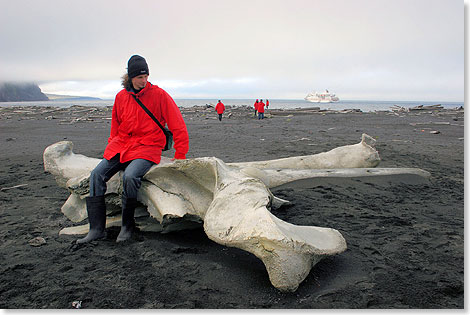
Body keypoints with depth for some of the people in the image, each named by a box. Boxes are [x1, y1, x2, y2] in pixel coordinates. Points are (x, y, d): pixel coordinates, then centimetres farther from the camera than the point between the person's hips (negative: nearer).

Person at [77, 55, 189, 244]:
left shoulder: (159, 95, -5)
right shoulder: (121, 97, 10)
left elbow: (178, 126, -5)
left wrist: (180, 156, -6)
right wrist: (111, 147, 17)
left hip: (147, 147, -5)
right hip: (120, 145, 6)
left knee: (130, 176, -31)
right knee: (97, 174, -12)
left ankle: (127, 225, -9)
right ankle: (97, 229, -8)